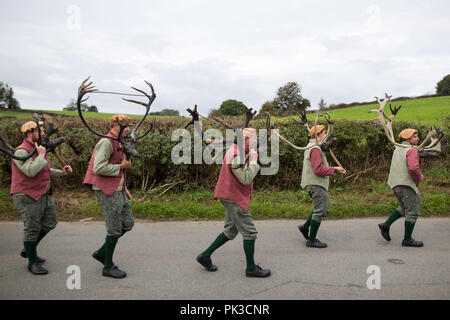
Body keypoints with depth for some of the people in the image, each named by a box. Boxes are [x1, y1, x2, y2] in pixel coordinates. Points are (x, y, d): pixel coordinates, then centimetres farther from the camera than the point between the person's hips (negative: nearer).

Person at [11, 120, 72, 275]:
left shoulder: (38, 149, 12)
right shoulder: (21, 151, -17)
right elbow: (31, 171, -31)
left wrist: (61, 172, 7)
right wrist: (41, 156, -21)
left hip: (43, 195, 9)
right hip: (27, 197, -9)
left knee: (50, 223, 15)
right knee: (32, 229, 0)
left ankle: (27, 250, 33)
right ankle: (33, 263, 16)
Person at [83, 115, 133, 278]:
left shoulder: (117, 143, 17)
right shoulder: (106, 142, -14)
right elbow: (99, 168, -25)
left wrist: (124, 188, 16)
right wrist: (122, 166, -16)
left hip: (117, 189, 10)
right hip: (107, 191, -10)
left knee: (128, 223, 11)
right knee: (115, 229, -1)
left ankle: (102, 252, 25)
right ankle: (108, 267, 15)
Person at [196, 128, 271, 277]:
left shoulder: (240, 153, 13)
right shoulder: (236, 156, -20)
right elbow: (246, 179, -25)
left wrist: (251, 158, 4)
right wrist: (254, 161, -16)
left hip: (233, 198, 11)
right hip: (234, 199, -11)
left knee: (230, 231, 17)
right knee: (249, 232, -2)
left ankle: (205, 256, 24)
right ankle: (251, 268, 11)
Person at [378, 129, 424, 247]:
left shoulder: (398, 149, 12)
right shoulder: (412, 150, -15)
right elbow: (413, 168, -31)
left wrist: (418, 175, 16)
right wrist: (419, 178, -11)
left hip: (396, 184, 9)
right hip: (407, 185, -9)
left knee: (404, 209, 24)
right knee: (412, 212, 5)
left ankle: (386, 225, 13)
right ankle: (407, 240, 12)